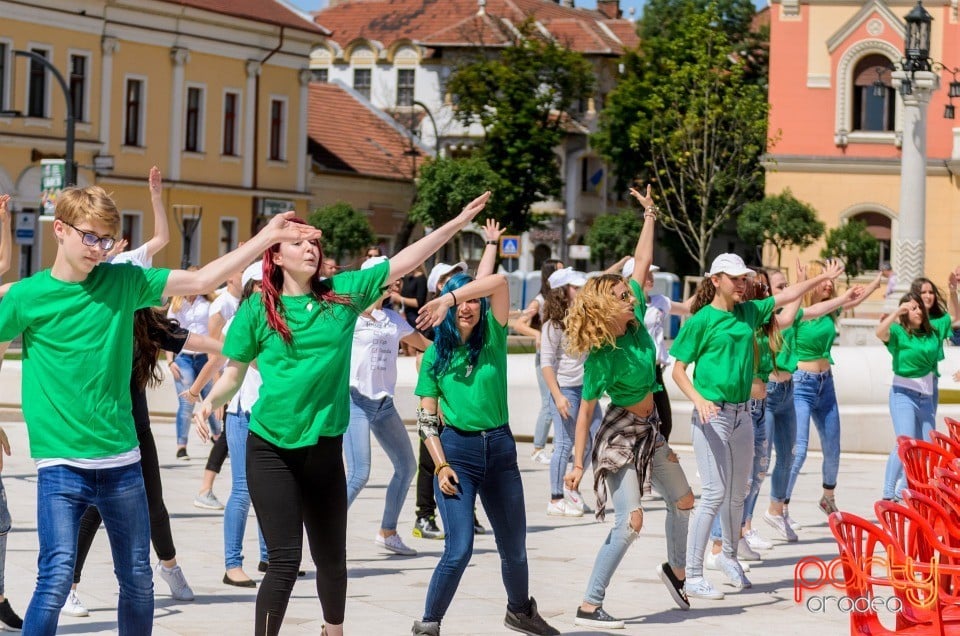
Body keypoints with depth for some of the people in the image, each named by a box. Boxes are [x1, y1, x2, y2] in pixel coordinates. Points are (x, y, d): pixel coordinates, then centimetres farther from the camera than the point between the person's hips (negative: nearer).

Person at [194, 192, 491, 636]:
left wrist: (460, 221, 2)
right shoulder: (257, 309, -4)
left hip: (325, 449, 4)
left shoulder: (344, 293, 3)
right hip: (271, 450, -3)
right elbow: (234, 372, 2)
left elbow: (403, 262, 4)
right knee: (285, 561, -9)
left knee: (332, 558, 16)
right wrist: (210, 401, -18)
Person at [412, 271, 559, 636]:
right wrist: (441, 465, -11)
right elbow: (426, 418, 0)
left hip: (500, 447, 2)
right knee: (459, 549, -14)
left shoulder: (493, 338, 0)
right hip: (456, 449, -2)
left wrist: (446, 298, -26)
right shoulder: (435, 355, 0)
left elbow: (499, 283, -17)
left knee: (514, 547, 14)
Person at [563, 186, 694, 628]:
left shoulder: (636, 321, -7)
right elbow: (585, 410, -21)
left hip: (649, 429, 8)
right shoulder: (601, 357, -25)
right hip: (620, 435, -8)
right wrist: (578, 463, -22)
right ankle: (589, 607, -12)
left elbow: (642, 262, 3)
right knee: (630, 522, -15)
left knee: (683, 500, 19)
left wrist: (650, 216, 3)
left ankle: (675, 569, 44)